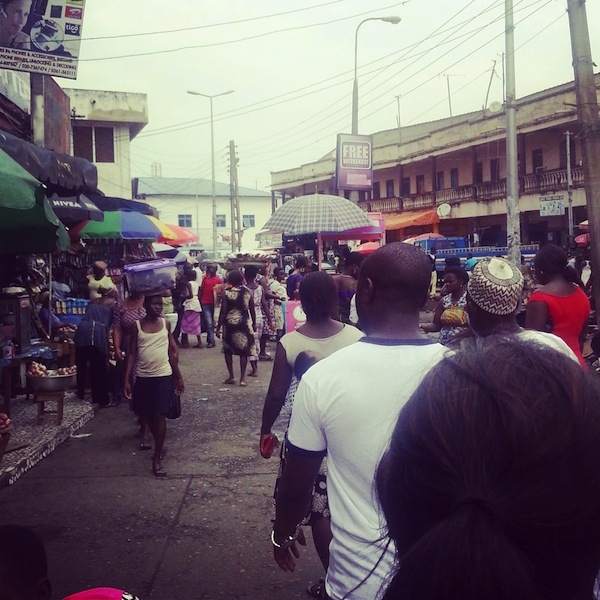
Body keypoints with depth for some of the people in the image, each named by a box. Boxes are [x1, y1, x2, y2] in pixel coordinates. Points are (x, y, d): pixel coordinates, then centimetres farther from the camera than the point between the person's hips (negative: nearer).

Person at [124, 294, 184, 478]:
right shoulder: (137, 326, -1)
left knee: (159, 415, -5)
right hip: (143, 377, 2)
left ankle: (157, 458, 0)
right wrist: (127, 380, -3)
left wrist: (178, 376, 5)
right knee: (148, 415, 13)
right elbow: (132, 354, 1)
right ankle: (159, 444, 37)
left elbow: (172, 351, 5)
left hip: (164, 376, -1)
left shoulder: (166, 324, 0)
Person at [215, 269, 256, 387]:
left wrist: (218, 327, -2)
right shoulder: (247, 292, -1)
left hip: (230, 324, -1)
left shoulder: (226, 292, -8)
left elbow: (223, 311, -8)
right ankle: (242, 378, 4)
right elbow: (252, 310, 5)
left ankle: (231, 377, 14)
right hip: (244, 324, 1)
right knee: (243, 351, 7)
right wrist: (254, 323, 18)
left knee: (228, 350, 15)